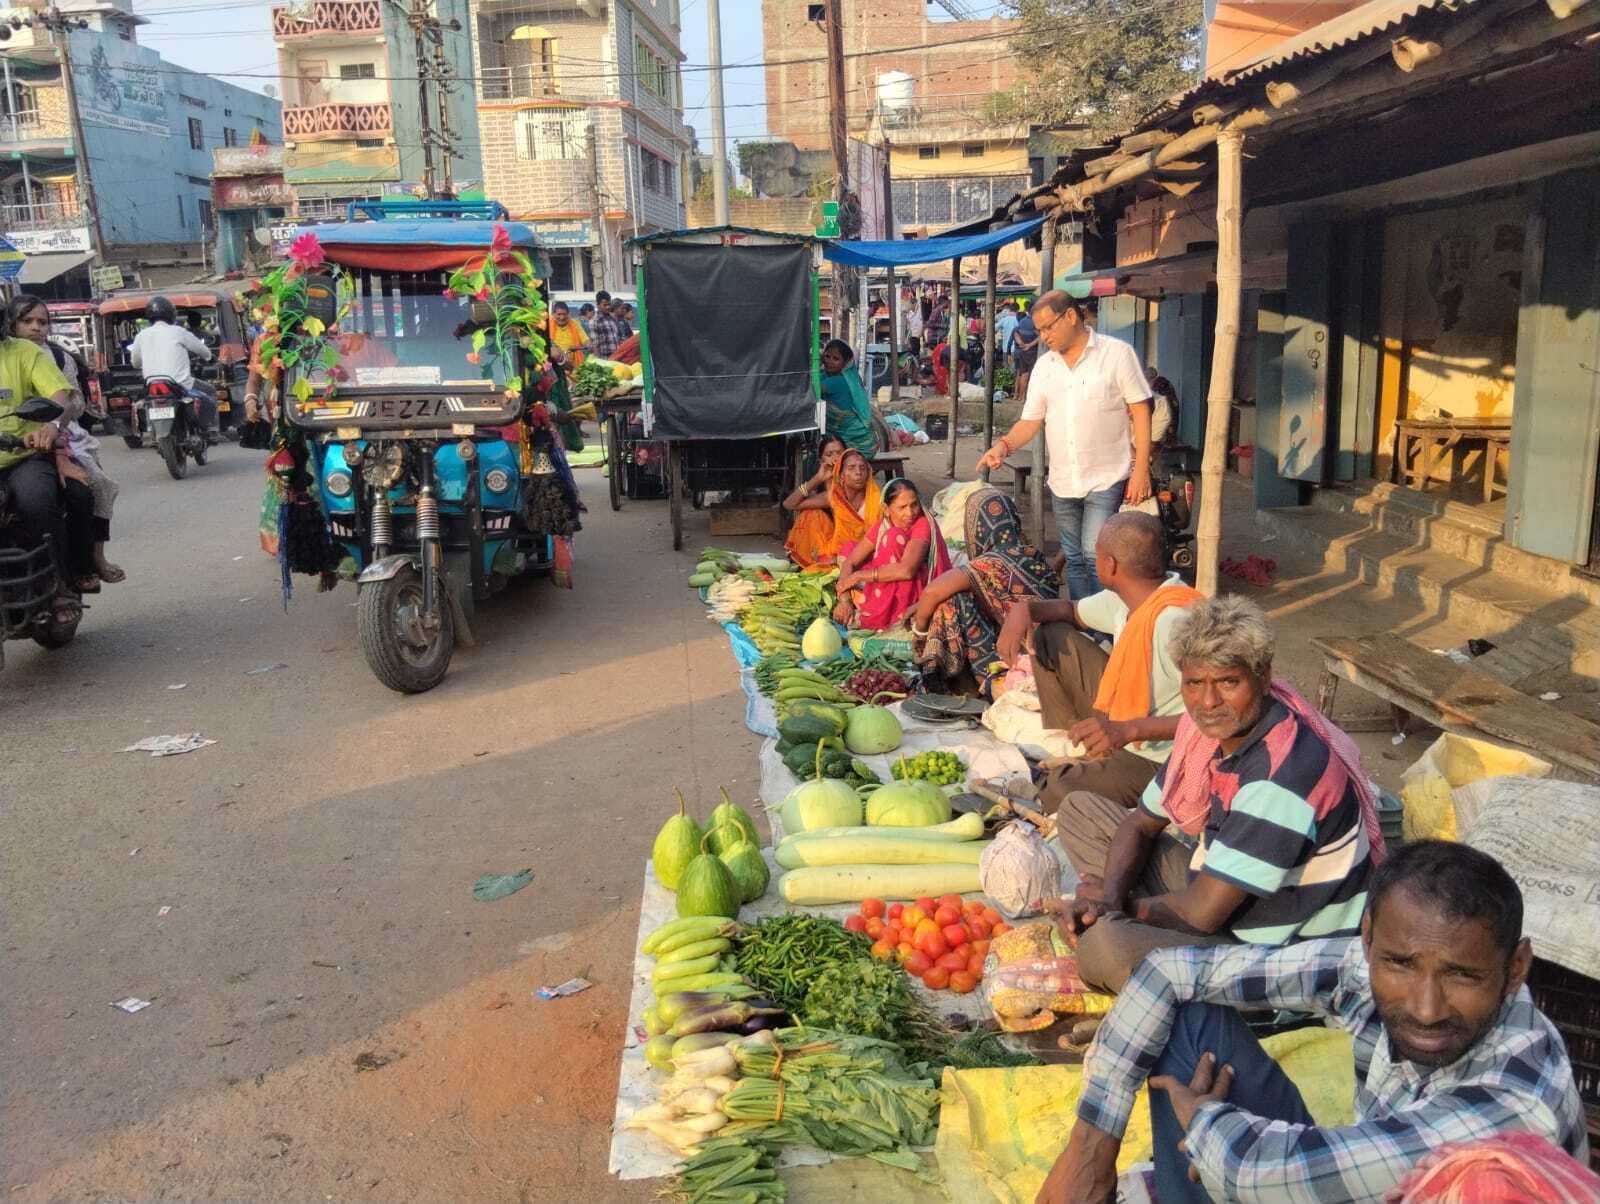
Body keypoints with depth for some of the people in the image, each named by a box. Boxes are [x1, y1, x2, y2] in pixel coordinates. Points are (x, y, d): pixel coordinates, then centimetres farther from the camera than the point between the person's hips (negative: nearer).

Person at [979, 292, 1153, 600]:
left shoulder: (1117, 353, -5)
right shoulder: (1043, 366, 9)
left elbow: (1140, 411, -6)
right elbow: (1031, 421, 10)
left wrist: (1141, 470, -11)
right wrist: (1003, 445, -11)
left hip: (1106, 479, -5)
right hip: (1063, 482, 5)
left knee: (1095, 557, -12)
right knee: (1074, 560, 12)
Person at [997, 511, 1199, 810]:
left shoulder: (1173, 619, -32)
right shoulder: (1128, 595, -3)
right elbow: (1073, 611, 17)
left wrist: (1128, 730, -43)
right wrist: (1025, 609, -5)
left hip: (1159, 756, -9)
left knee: (1059, 797, -31)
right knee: (1050, 637, 8)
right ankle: (1073, 762, 11)